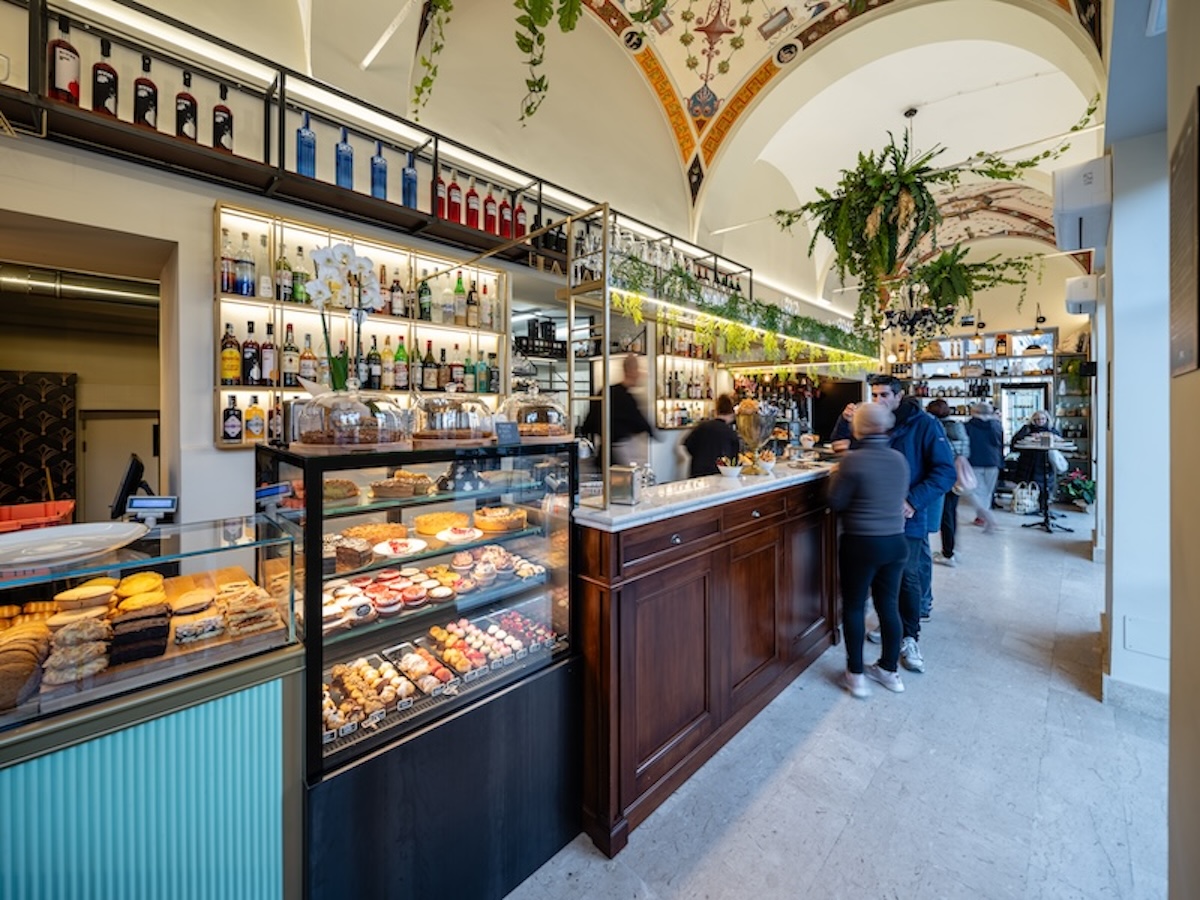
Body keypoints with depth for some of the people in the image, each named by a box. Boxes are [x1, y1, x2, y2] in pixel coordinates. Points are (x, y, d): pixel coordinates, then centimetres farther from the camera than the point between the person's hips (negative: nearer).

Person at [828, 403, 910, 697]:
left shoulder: (853, 460, -18)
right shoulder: (899, 459, 1)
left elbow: (836, 502, -13)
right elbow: (901, 496, 11)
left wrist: (836, 474, 2)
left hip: (860, 544, -5)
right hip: (895, 541, 6)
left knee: (854, 607, 9)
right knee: (889, 605, 17)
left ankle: (856, 674, 19)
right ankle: (889, 670, 32)